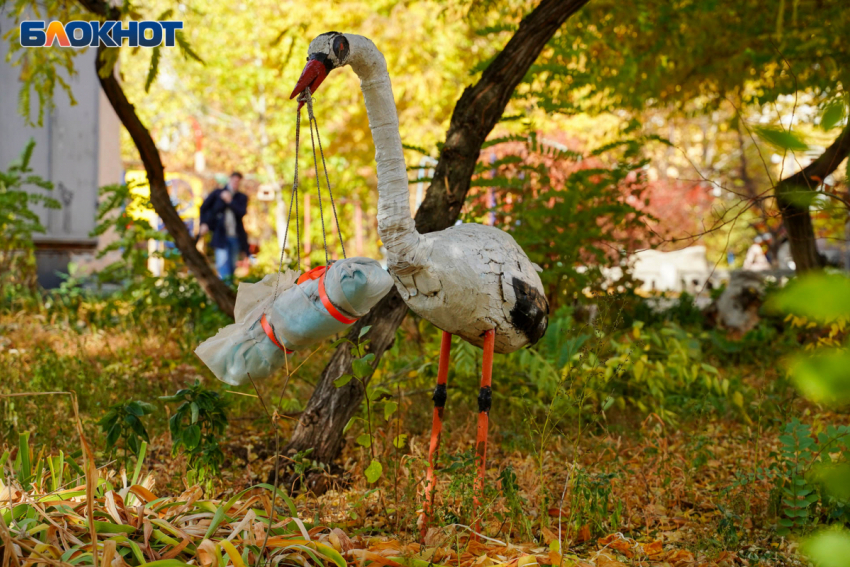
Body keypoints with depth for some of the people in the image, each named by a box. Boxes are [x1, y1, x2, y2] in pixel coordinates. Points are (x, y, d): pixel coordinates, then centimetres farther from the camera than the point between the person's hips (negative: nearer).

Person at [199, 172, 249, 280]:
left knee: (232, 265, 9)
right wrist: (204, 223, 2)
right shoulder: (217, 193, 7)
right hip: (221, 235, -3)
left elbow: (242, 212, -6)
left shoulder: (242, 197, 10)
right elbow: (204, 207, 12)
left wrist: (230, 201, -10)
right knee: (223, 261, -16)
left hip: (235, 237, 3)